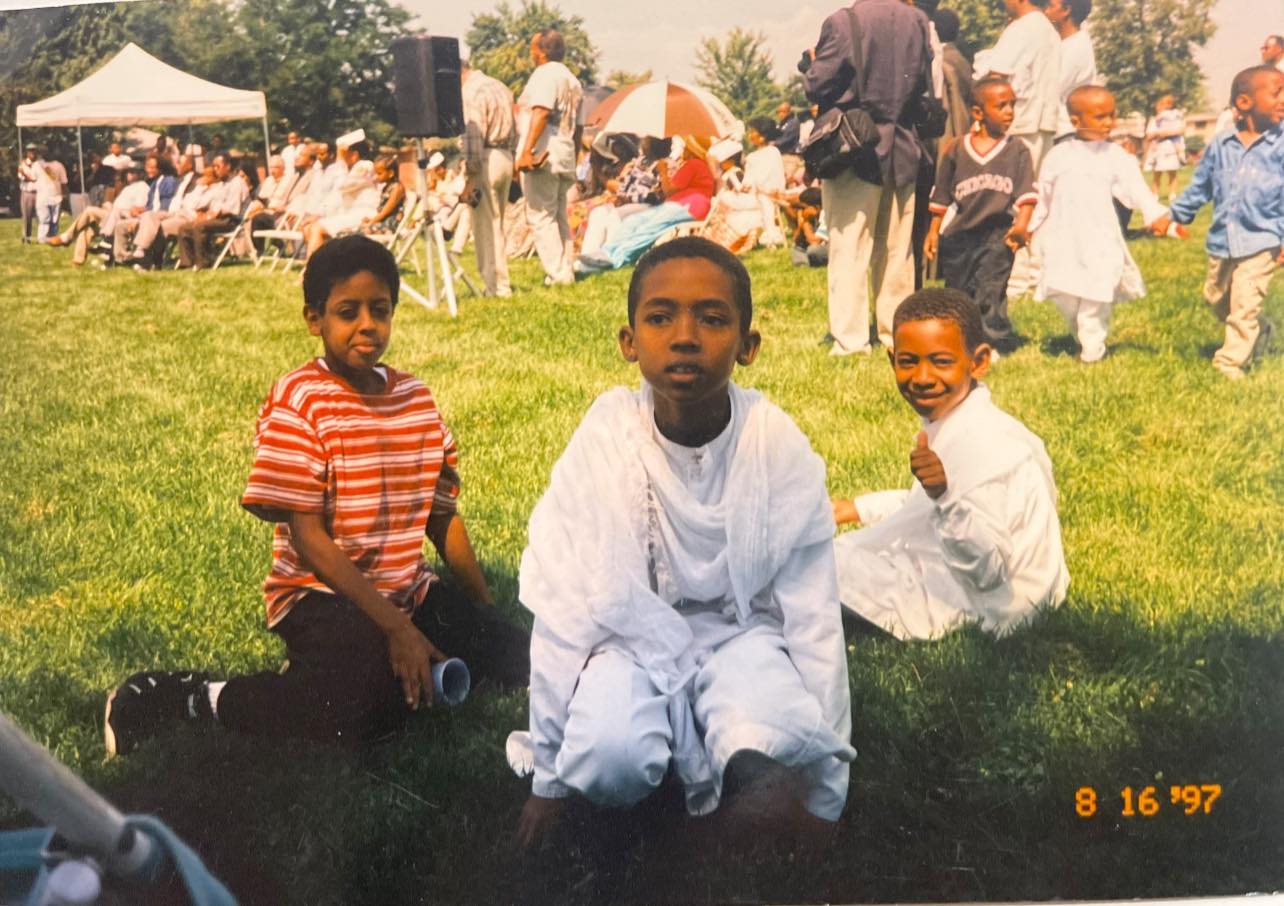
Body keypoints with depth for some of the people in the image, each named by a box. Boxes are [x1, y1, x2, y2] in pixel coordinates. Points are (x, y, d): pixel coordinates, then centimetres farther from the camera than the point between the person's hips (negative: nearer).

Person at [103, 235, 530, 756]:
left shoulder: (416, 398, 6)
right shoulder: (298, 401, -13)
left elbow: (442, 514, 11)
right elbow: (306, 536, -17)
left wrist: (485, 611, 5)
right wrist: (393, 625, -21)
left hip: (407, 589, 7)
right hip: (322, 593, -7)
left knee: (515, 655, -9)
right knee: (365, 709, -31)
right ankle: (194, 698, -10)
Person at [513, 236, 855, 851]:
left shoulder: (779, 447, -15)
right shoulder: (605, 441, -16)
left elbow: (812, 615, -10)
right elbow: (563, 604, -12)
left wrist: (820, 791, -10)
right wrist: (549, 778, -9)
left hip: (740, 631, 0)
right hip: (633, 634, 0)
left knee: (776, 744, -32)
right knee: (607, 757, -30)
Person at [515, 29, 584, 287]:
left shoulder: (545, 74, -7)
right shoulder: (573, 81, 22)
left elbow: (541, 113, -21)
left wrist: (526, 150, -26)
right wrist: (573, 160, 30)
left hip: (542, 158, -9)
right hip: (565, 159, 9)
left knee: (540, 217, -8)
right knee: (559, 218, 13)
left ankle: (557, 275, -12)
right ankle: (566, 272, 13)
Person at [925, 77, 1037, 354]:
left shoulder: (1017, 150, 2)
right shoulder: (957, 150, 4)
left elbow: (1026, 193, -5)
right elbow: (941, 196, 11)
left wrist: (1022, 224, -19)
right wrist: (933, 231, 11)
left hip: (998, 233, -2)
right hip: (960, 233, 2)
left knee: (991, 291, -10)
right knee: (957, 290, 11)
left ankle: (992, 340, -2)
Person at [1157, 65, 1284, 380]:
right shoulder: (1219, 146, 0)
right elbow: (1199, 187, 12)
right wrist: (1174, 216, 13)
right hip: (1221, 242, 4)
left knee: (1243, 308, -6)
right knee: (1217, 299, 18)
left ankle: (1229, 364, 5)